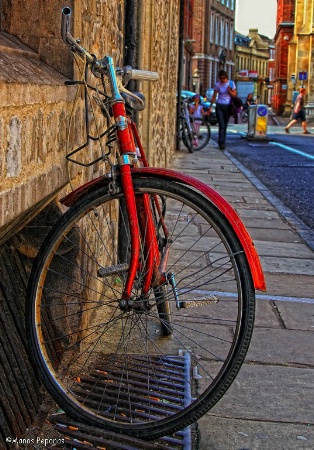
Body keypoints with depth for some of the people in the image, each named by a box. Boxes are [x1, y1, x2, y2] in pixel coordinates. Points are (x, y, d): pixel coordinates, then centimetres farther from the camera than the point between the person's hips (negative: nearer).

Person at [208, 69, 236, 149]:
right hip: (219, 106, -2)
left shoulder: (231, 83, 1)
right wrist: (210, 107, 1)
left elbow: (234, 94, 4)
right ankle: (221, 143, -15)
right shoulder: (217, 84, -1)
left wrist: (229, 91, -16)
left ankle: (222, 143, 14)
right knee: (221, 126, -12)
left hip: (228, 107, 2)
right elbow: (214, 97, 4)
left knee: (225, 126, 5)